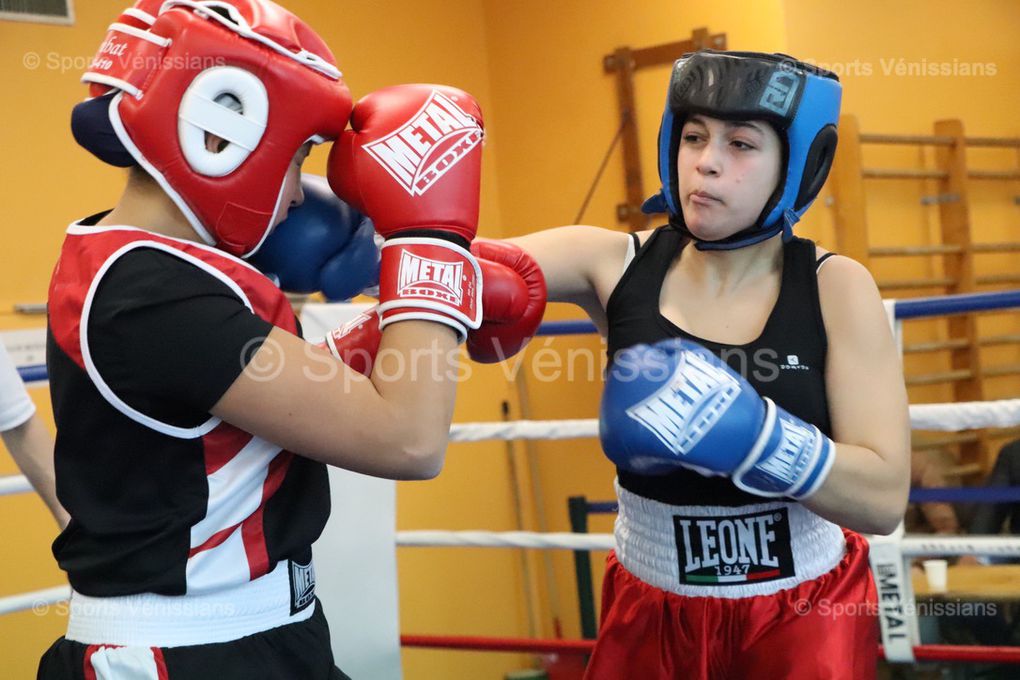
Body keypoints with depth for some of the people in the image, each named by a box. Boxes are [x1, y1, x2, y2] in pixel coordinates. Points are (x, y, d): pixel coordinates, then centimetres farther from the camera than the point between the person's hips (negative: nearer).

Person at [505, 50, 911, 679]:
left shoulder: (836, 288, -13)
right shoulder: (617, 264, -9)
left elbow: (885, 499, -19)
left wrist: (744, 432, -32)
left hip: (807, 616, -1)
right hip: (651, 611, 2)